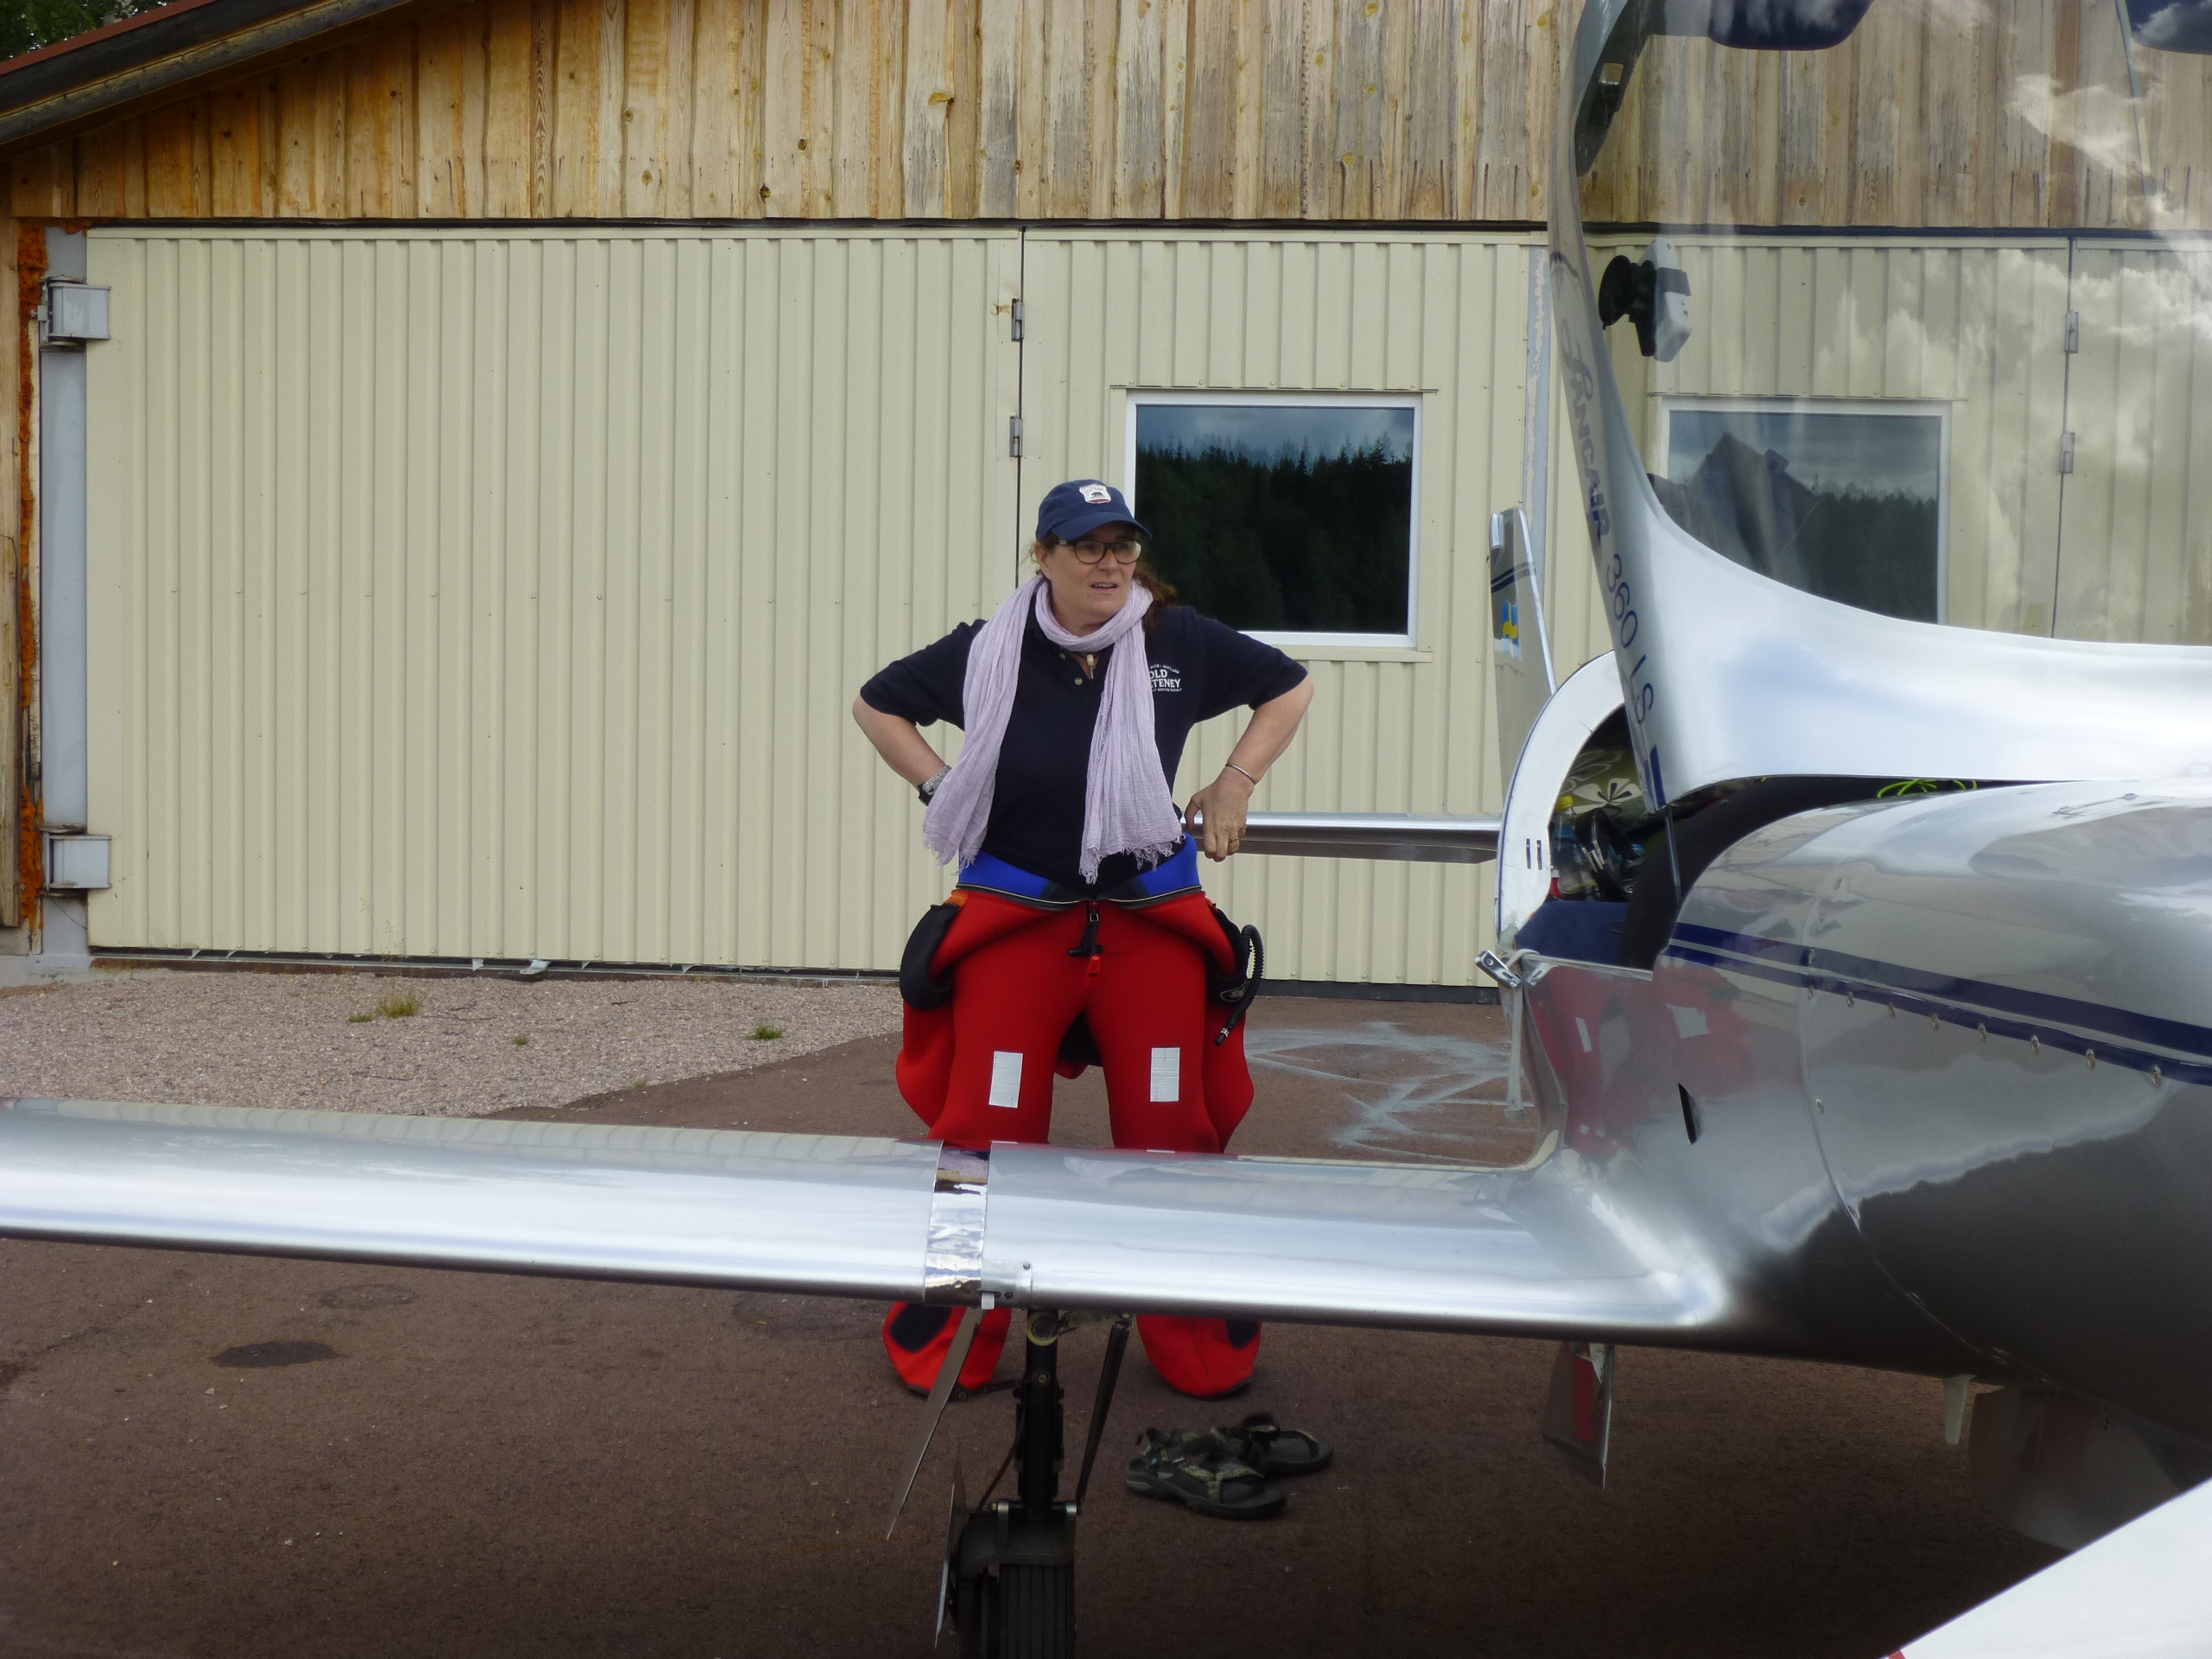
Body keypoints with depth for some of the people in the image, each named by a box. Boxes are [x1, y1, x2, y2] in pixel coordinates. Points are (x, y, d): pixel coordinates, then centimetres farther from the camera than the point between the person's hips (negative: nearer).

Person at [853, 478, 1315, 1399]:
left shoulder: (1180, 641, 1)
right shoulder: (989, 651, -1)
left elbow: (1287, 687, 16)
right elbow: (878, 704, 14)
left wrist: (1234, 786, 8)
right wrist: (940, 787, 3)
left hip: (1152, 926, 1)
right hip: (1013, 925, -1)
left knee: (1172, 1140, 8)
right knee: (984, 1138, 0)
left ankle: (1203, 1350, 23)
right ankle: (946, 1346, 16)